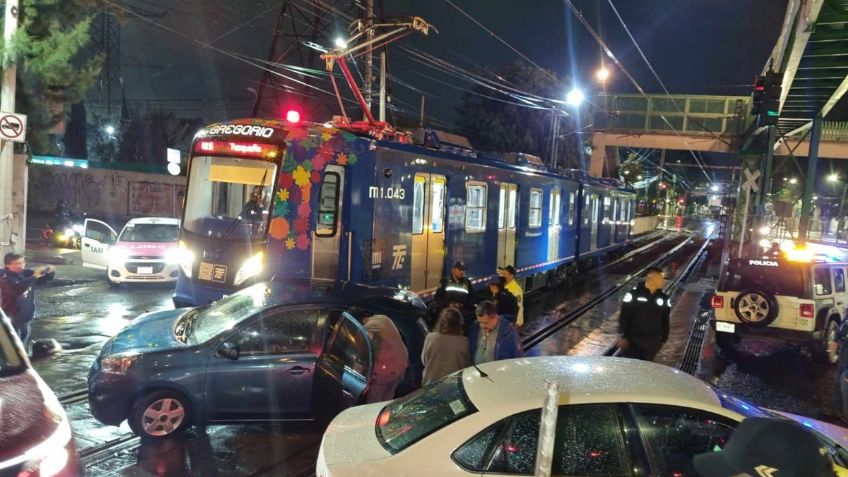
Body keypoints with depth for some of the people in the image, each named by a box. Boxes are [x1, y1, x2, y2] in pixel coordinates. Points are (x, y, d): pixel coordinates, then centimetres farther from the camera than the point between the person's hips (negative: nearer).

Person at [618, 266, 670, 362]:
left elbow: (665, 320, 8)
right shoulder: (634, 294, -12)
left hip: (652, 341, 3)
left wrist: (663, 339, 9)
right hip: (633, 339, -3)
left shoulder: (663, 298, 0)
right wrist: (624, 336, -8)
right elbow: (624, 316, -8)